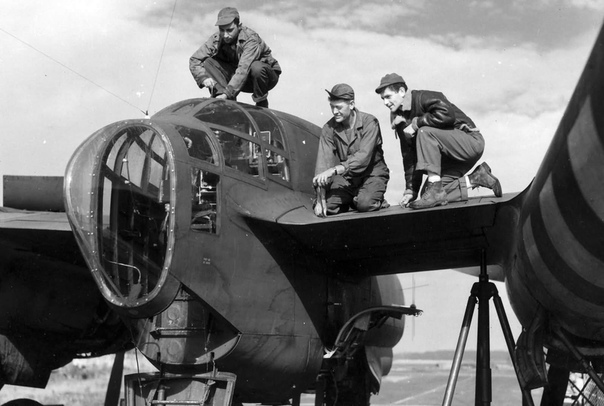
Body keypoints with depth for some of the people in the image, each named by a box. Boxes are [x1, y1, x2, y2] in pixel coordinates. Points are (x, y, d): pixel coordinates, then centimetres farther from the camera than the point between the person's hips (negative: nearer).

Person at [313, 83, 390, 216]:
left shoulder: (369, 122, -16)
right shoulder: (329, 128, -4)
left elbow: (363, 157, -29)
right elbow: (323, 161, -13)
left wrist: (334, 170, -41)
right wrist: (320, 199, -24)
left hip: (371, 175, -4)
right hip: (345, 178, 4)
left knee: (365, 204, -31)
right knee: (329, 206, -19)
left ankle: (378, 201, 6)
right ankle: (351, 199, 14)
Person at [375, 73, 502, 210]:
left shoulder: (424, 97, -14)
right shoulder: (400, 118, 9)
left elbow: (447, 114, -34)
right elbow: (409, 155, 8)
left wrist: (416, 123, -23)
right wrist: (410, 190, 1)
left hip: (472, 142, -8)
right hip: (449, 157, 8)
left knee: (425, 132, -30)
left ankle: (435, 189, -30)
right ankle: (475, 179, 4)